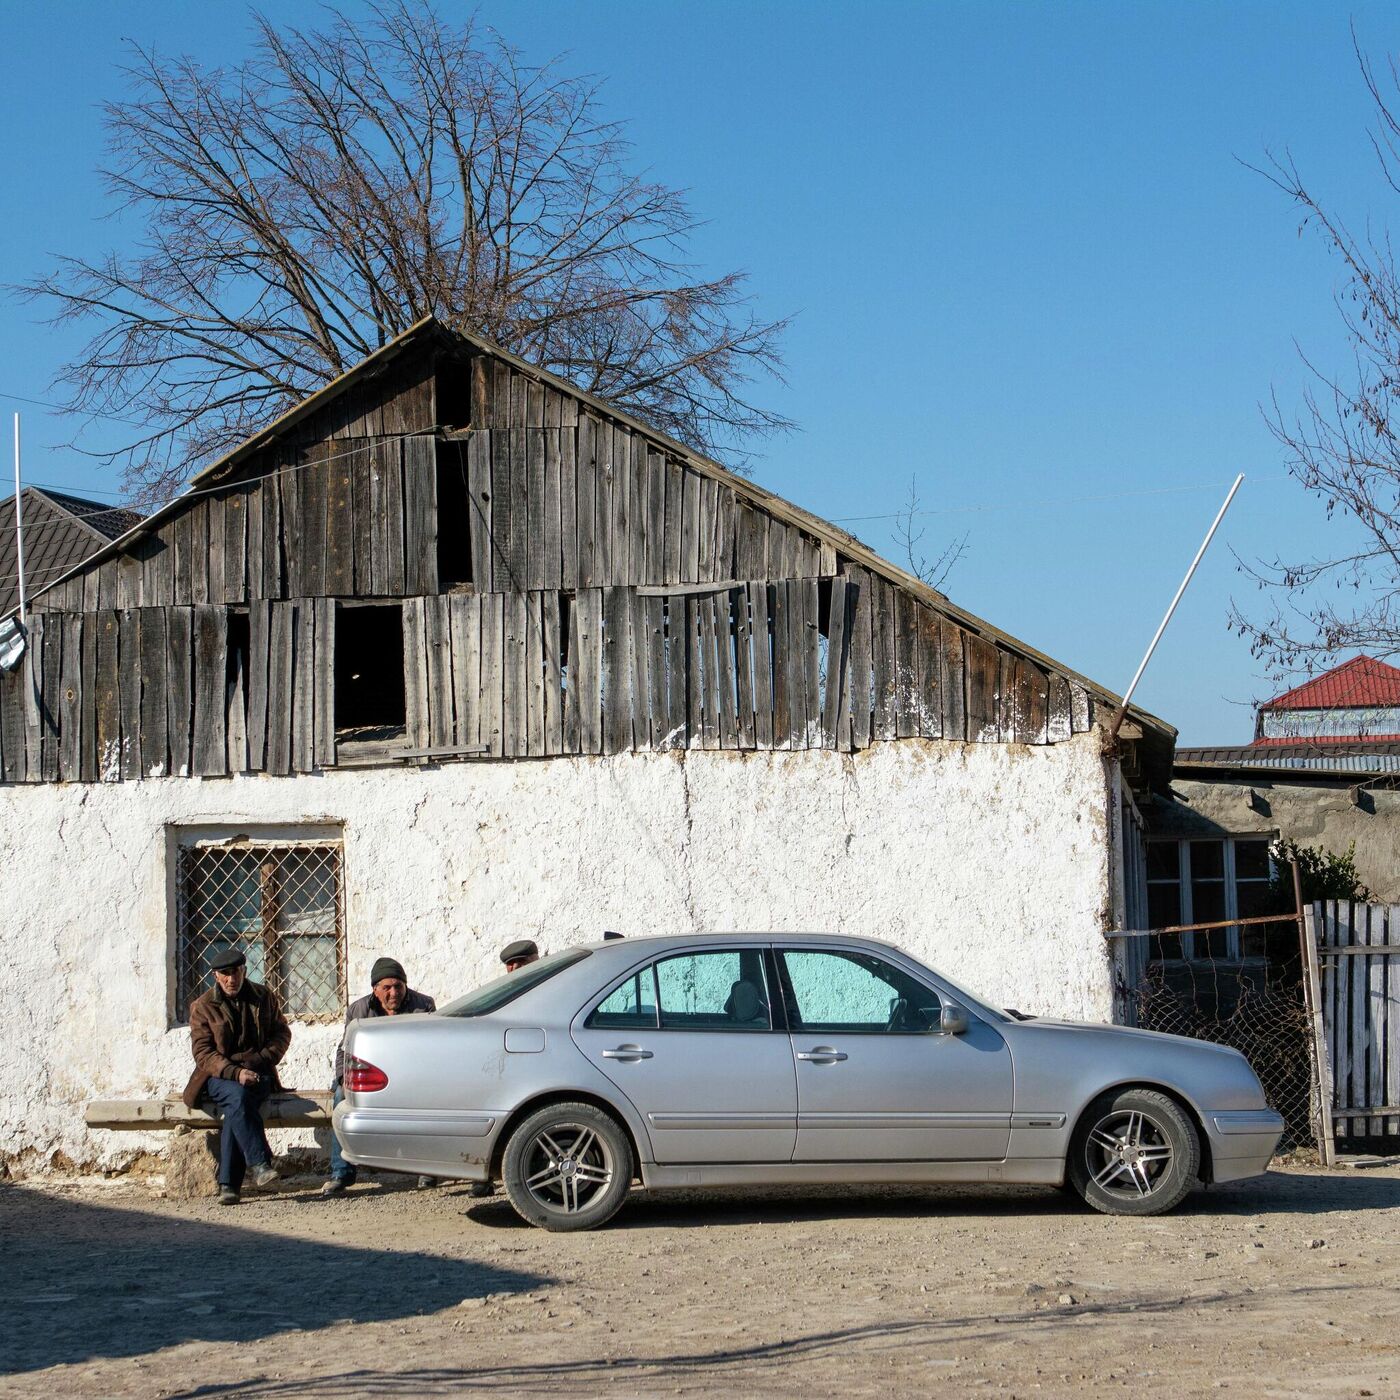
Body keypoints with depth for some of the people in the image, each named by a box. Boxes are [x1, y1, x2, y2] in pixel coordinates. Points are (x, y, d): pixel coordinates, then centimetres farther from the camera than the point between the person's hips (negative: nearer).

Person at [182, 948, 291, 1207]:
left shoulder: (263, 998, 10)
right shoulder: (202, 1007, 4)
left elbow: (282, 1032, 18)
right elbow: (203, 1054, -3)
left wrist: (263, 1059, -2)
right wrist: (235, 1072, -19)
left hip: (256, 1074, 1)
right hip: (218, 1076, 0)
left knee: (236, 1108, -33)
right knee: (237, 1096, -37)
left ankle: (228, 1185, -34)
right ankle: (259, 1164, -40)